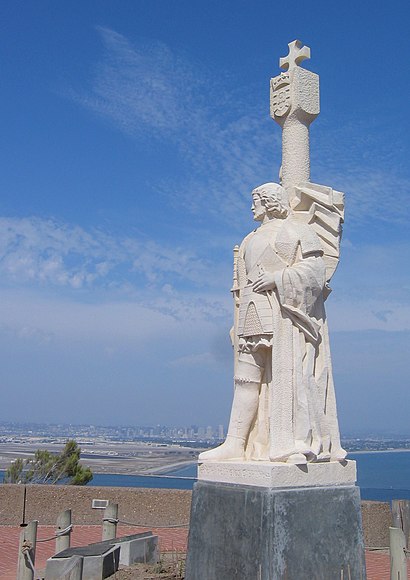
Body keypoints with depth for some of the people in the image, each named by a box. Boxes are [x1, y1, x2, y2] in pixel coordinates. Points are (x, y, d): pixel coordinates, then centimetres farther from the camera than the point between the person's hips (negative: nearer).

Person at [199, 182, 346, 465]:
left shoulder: (298, 230, 5)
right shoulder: (253, 239, 26)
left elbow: (315, 267, -8)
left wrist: (277, 279, -17)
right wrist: (240, 321, 15)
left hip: (287, 312, -6)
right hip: (258, 317, 7)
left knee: (290, 373, -12)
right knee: (247, 378, -1)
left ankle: (302, 443, -8)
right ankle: (235, 444, -2)